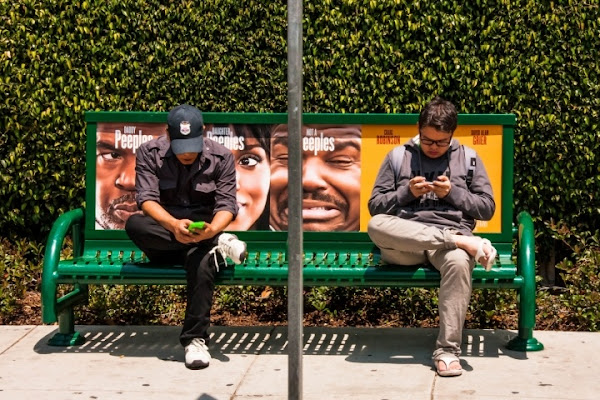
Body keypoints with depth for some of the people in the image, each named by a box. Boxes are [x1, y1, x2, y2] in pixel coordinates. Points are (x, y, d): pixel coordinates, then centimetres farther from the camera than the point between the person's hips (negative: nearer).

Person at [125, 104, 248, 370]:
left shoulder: (221, 157, -2)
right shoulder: (149, 154, -2)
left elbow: (227, 205, -8)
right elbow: (146, 199, -14)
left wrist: (211, 229, -33)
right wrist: (173, 225, -35)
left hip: (204, 233, -1)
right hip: (162, 239, 2)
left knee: (201, 260, -38)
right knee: (134, 224, -33)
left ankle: (195, 339, -29)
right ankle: (220, 244, -24)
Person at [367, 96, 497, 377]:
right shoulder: (398, 157, 17)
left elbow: (487, 208, 12)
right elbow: (375, 206, 13)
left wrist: (453, 193, -3)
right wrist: (407, 192, -4)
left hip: (451, 234, 0)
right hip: (403, 241, 1)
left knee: (458, 261, -39)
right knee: (376, 226, -36)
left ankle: (447, 349, -33)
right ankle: (464, 242, -31)